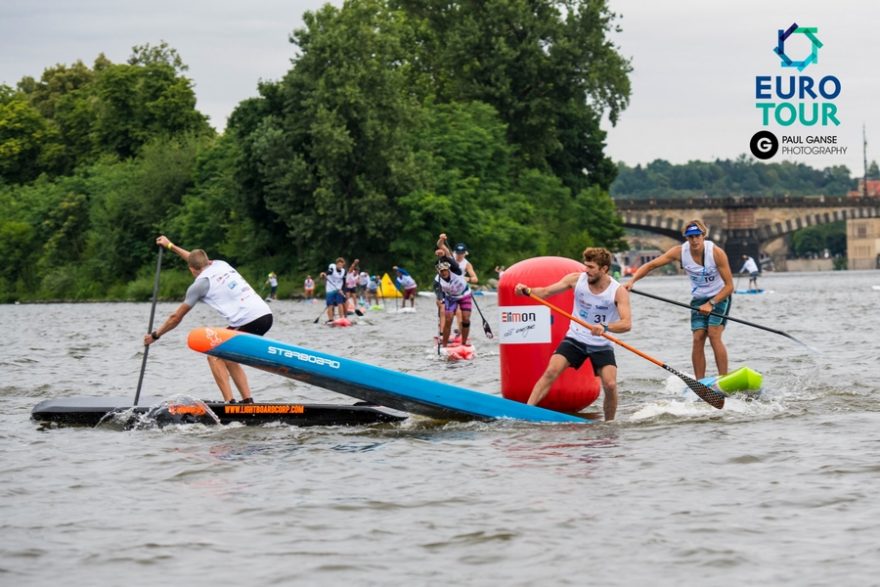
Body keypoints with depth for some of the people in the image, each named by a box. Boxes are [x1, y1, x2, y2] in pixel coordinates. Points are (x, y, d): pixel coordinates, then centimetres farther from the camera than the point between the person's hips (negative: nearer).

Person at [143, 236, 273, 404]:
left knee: (214, 356, 3)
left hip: (249, 321, -8)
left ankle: (230, 403, -9)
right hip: (266, 314, 8)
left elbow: (176, 318, 12)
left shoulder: (200, 283, 3)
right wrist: (170, 246, 57)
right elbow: (196, 258, 46)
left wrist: (155, 335, 26)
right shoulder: (220, 264, 22)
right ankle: (248, 402, 10)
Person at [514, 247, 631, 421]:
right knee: (551, 371, -18)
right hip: (575, 339, 1)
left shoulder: (618, 291, -15)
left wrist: (605, 327, -44)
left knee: (610, 385, -16)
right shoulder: (577, 279, -8)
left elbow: (626, 323, -25)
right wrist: (527, 291, -25)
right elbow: (545, 292, -4)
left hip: (601, 346, -1)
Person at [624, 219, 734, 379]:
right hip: (698, 299, 3)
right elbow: (651, 265, -12)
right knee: (698, 339, -9)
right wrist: (632, 281, -27)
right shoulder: (680, 252, -14)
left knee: (713, 335, -19)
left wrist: (711, 304, -27)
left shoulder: (716, 253, -22)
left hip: (719, 297, -3)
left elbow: (729, 286, -18)